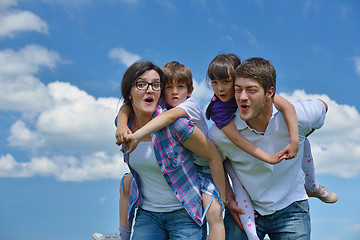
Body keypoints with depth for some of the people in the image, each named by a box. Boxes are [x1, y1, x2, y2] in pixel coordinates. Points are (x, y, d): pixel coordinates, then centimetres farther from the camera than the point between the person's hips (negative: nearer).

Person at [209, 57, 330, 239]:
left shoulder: (296, 116, -18)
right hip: (244, 209, 0)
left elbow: (323, 107, 6)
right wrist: (229, 199, -4)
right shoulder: (220, 133, -18)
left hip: (290, 208, 0)